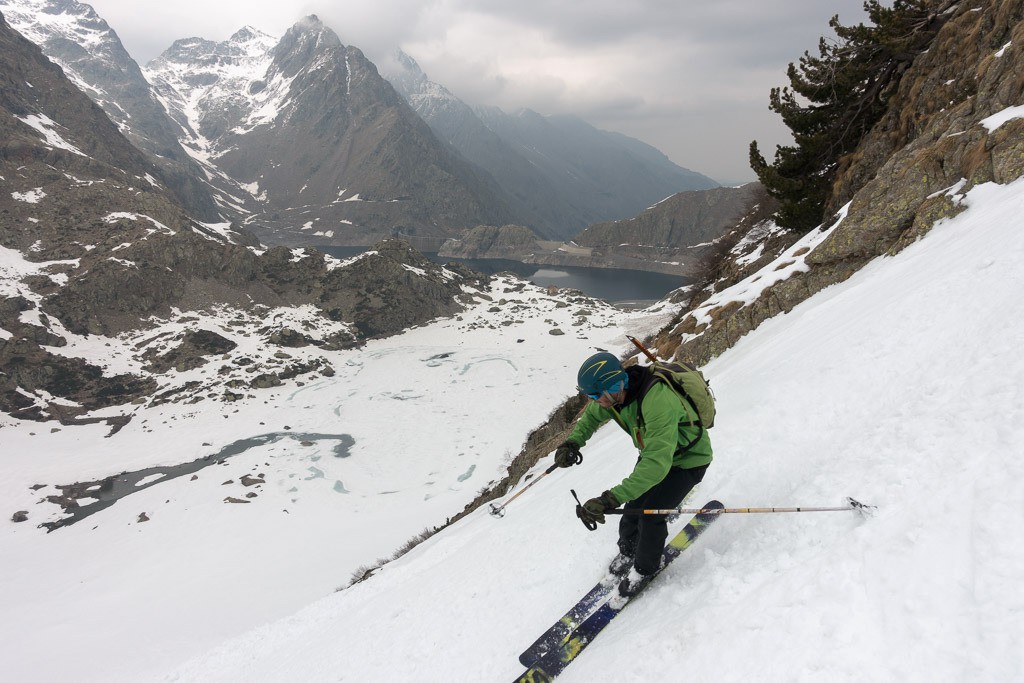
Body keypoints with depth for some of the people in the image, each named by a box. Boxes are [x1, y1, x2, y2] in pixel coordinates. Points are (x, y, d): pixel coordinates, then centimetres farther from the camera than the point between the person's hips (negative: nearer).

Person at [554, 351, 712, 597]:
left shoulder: (658, 402, -45)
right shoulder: (618, 390, -20)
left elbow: (657, 464, -51)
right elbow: (591, 415, 2)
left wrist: (611, 499, -56)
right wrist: (573, 442, -17)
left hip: (688, 459, -6)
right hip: (655, 451, 7)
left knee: (650, 513, -13)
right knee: (633, 505, 6)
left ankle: (646, 568, 16)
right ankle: (628, 552, 37)